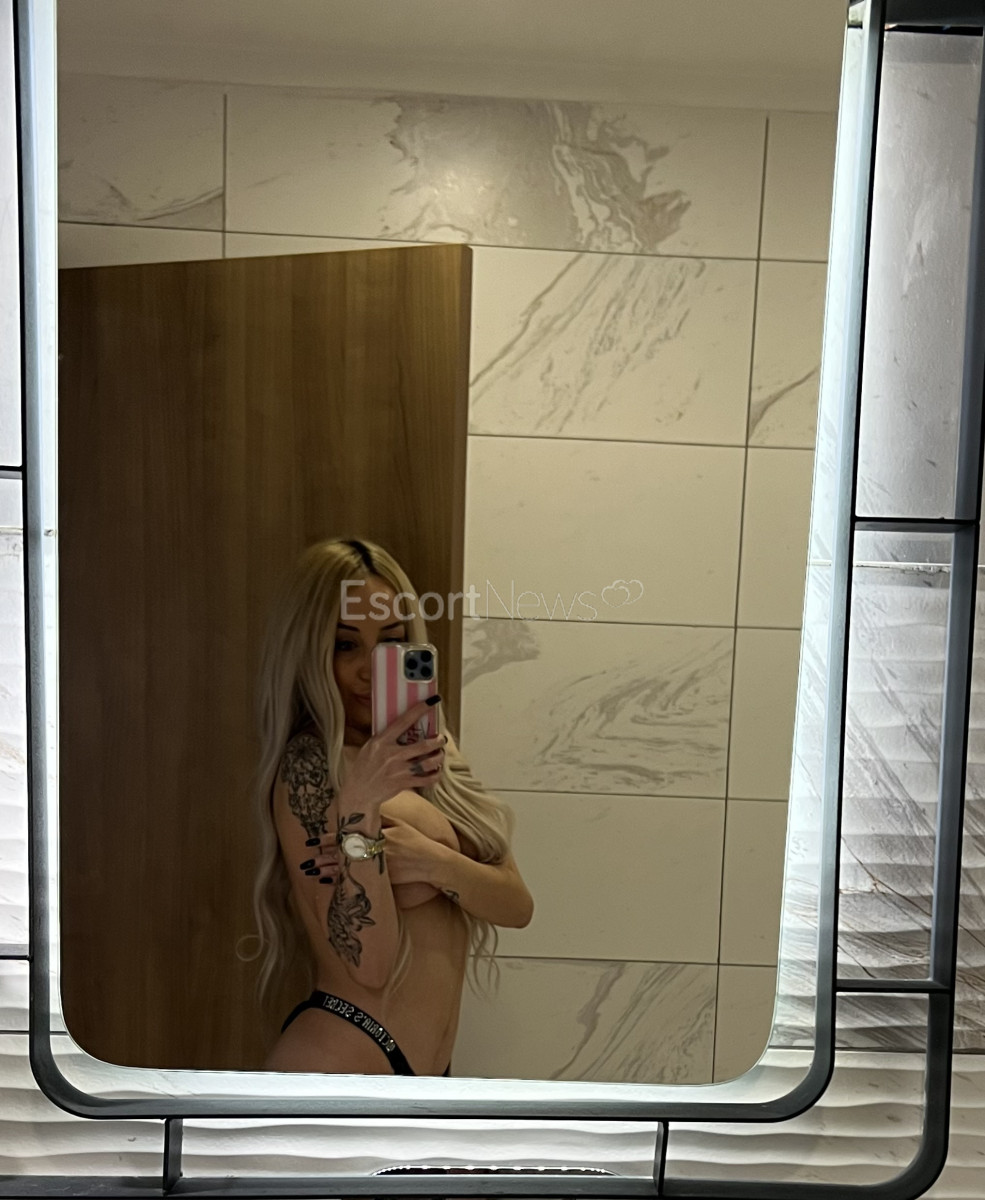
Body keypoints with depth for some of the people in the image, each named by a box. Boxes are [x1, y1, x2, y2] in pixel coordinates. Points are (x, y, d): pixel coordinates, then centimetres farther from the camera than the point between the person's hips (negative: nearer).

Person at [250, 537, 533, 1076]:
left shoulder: (426, 752, 4)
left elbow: (516, 904, -2)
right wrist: (359, 808, -31)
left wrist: (429, 860, -18)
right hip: (339, 1063, -6)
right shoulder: (310, 766, -17)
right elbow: (369, 964, -21)